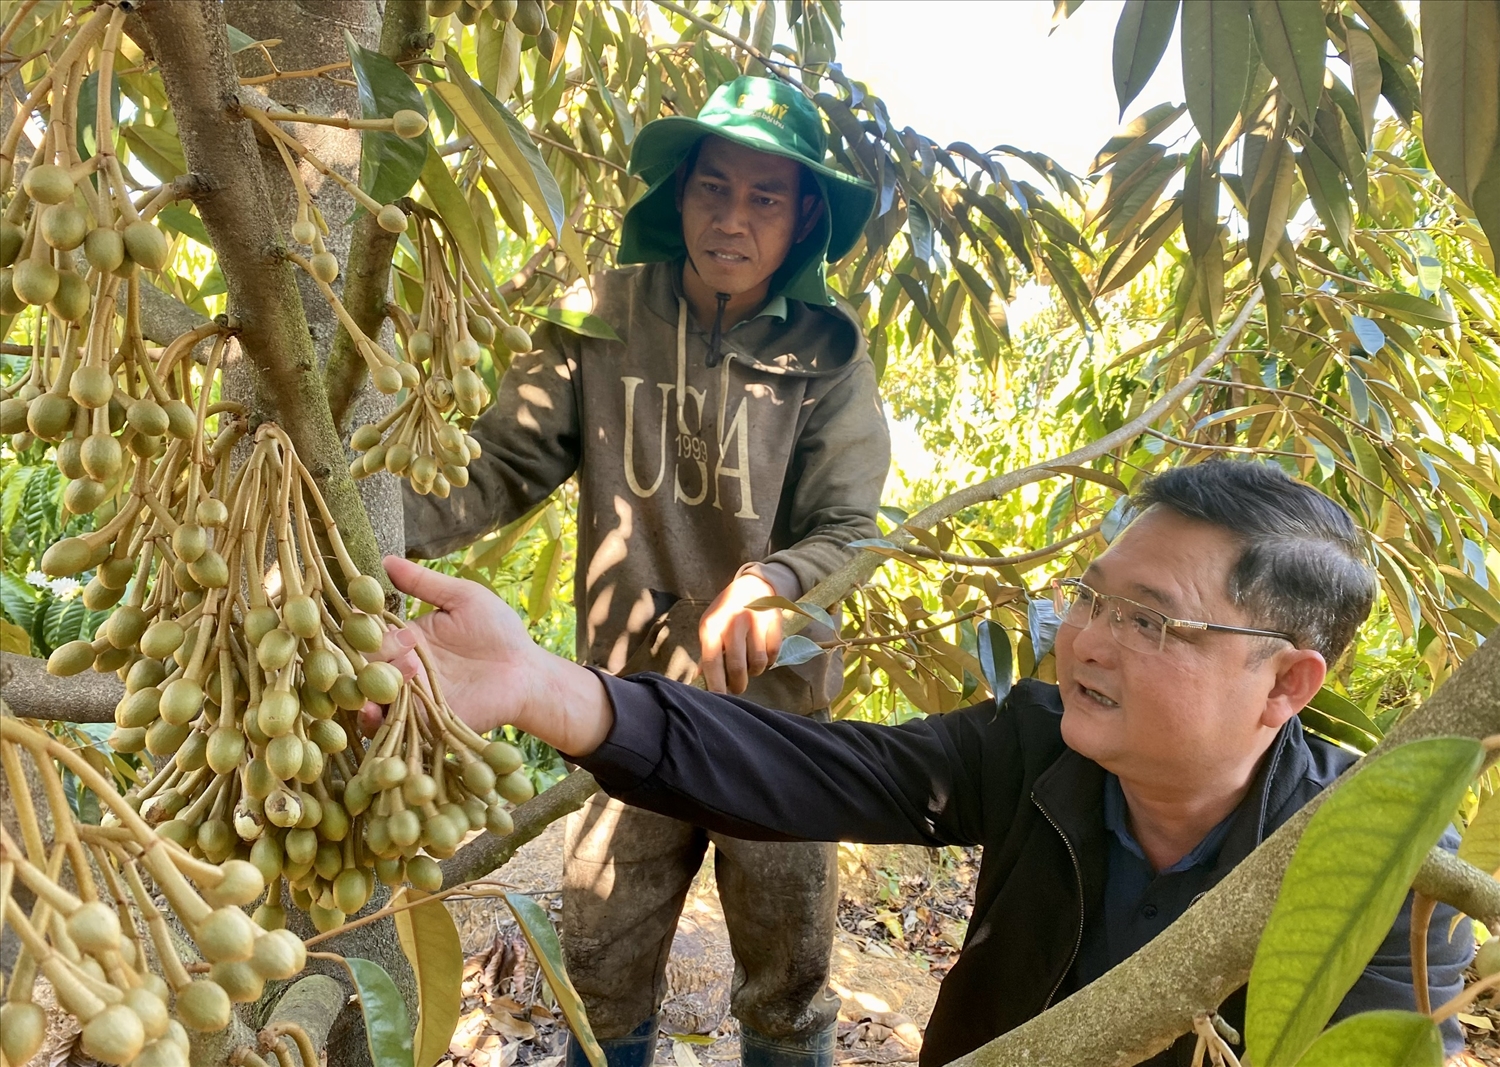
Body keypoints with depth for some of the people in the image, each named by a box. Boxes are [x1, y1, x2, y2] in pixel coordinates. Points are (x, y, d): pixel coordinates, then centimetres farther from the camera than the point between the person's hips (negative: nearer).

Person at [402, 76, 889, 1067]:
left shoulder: (827, 350, -10)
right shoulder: (606, 317, -7)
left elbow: (847, 532, -11)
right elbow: (503, 465, -12)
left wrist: (763, 584, -33)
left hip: (774, 705, -1)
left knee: (787, 977, 17)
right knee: (604, 972, 17)